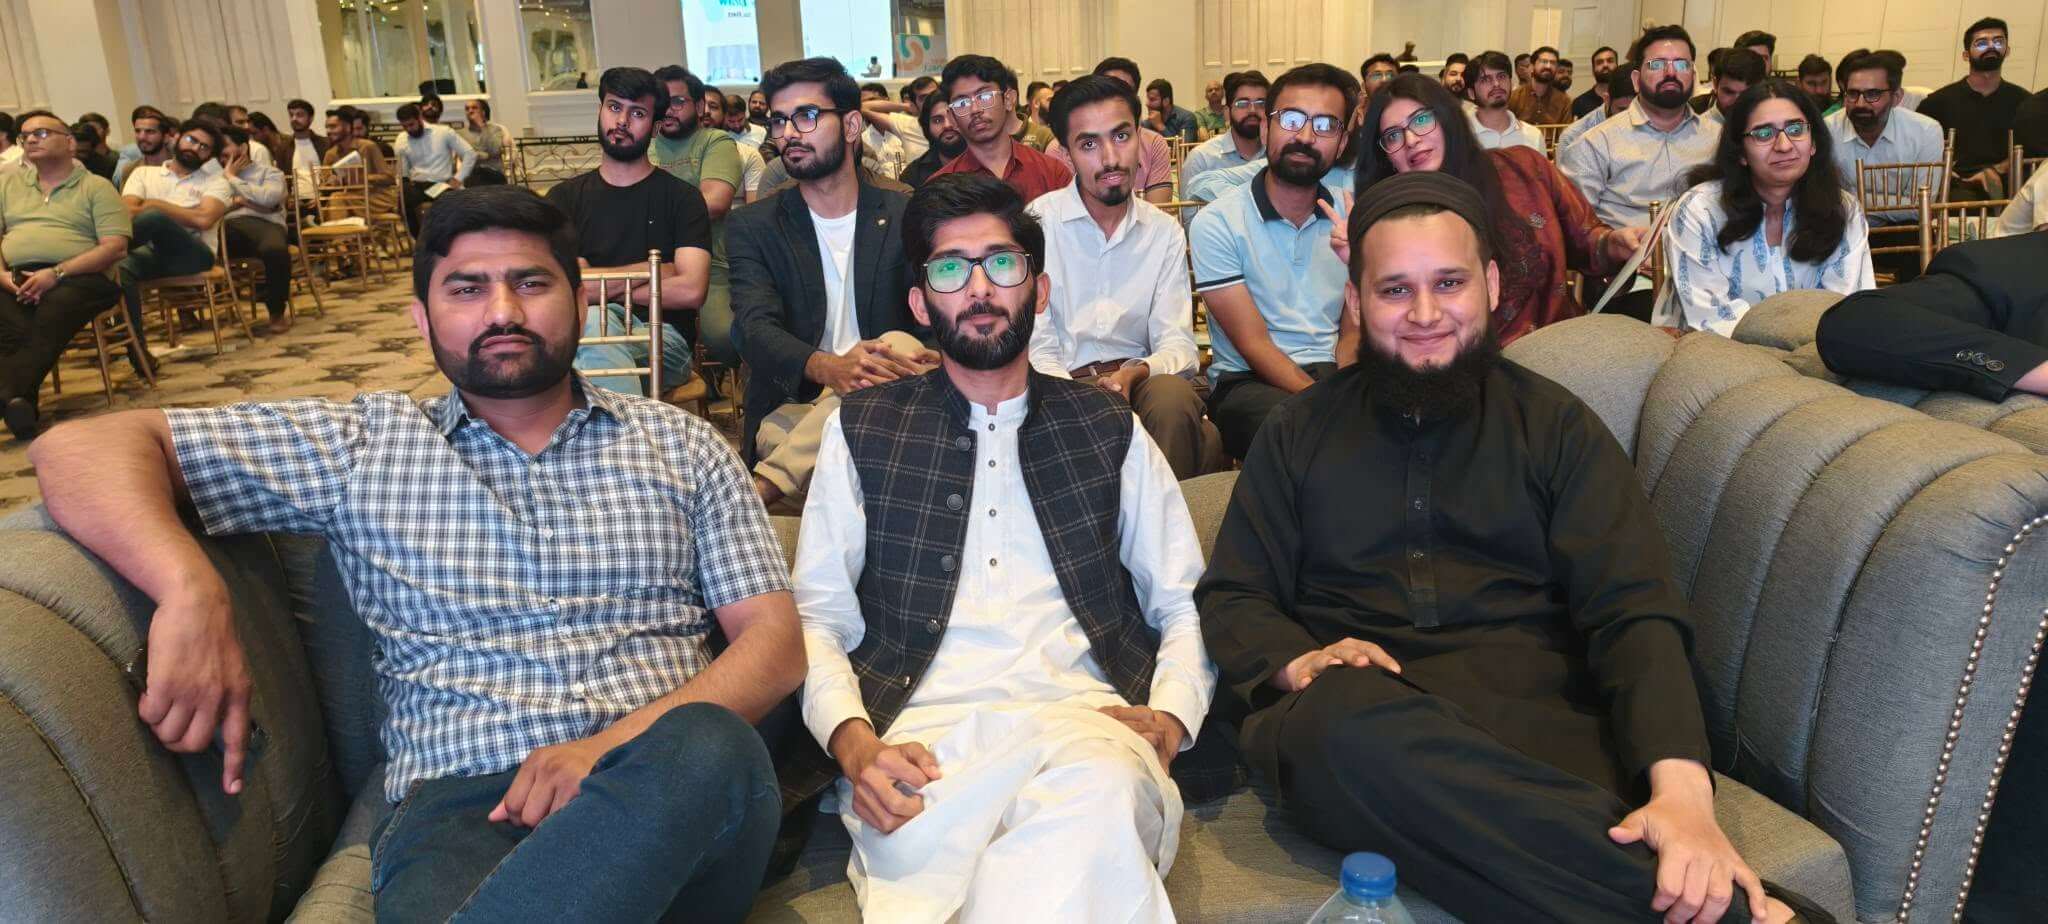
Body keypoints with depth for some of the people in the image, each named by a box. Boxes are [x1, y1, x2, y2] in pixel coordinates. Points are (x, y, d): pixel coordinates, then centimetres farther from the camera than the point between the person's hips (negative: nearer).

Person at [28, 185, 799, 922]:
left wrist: (616, 744, -11)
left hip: (676, 787, 3)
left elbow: (776, 640, 7)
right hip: (459, 802, -3)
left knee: (703, 742, -35)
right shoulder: (365, 447, 13)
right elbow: (84, 447, 9)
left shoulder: (679, 446, 14)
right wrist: (190, 592, -13)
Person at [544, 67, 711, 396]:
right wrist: (657, 270, -2)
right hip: (579, 335, 2)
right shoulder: (564, 197, 16)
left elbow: (691, 291, -9)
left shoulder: (681, 197, 8)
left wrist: (601, 286, -2)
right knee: (591, 320, -34)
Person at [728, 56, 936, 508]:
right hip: (789, 411, -3)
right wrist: (830, 368, -32)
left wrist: (924, 361, -28)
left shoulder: (907, 216, 7)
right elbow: (755, 330, -9)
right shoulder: (751, 226, 7)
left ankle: (761, 488, -30)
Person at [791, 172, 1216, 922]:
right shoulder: (863, 430, 17)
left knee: (1099, 798, -36)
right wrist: (852, 740, -9)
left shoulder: (1109, 430, 19)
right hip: (924, 731, -1)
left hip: (1084, 720, 2)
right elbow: (817, 619, 10)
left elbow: (1185, 609, 16)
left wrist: (1170, 717, -5)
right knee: (929, 852, -37)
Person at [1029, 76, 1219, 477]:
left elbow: (1179, 347, 2)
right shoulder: (1037, 225, -2)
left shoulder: (1165, 232, 8)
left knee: (1174, 394, -31)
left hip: (1139, 382, 3)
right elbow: (1036, 349, -6)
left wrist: (1134, 373, -22)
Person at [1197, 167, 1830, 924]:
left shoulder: (1555, 425, 12)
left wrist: (1682, 787, -21)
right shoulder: (1299, 430, 16)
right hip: (1355, 715, 2)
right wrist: (1299, 661, -13)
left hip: (1530, 709, -1)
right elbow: (1231, 598, 13)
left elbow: (1635, 612, -1)